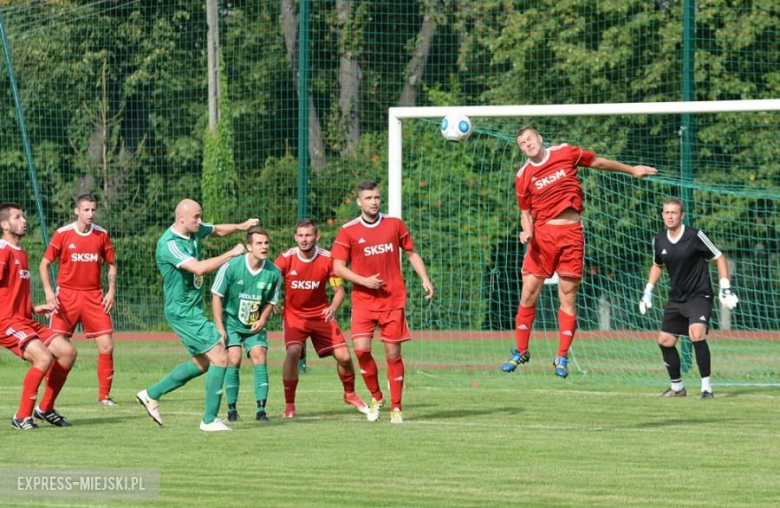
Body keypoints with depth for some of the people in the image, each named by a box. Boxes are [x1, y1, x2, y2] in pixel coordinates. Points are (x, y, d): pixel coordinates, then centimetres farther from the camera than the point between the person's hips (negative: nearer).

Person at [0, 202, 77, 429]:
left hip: (25, 320, 10)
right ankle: (22, 417, -15)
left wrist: (34, 308, 22)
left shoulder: (21, 253, 20)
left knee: (67, 352, 1)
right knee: (44, 357, -26)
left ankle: (45, 409, 12)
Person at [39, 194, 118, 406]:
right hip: (67, 295, -2)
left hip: (94, 296, 2)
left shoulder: (102, 235, 3)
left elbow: (111, 265, 13)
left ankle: (104, 395, 8)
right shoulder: (63, 234, -4)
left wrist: (111, 291, 1)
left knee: (106, 346, -5)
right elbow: (44, 264, 0)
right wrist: (48, 291, -12)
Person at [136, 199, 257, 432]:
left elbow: (218, 230, 25)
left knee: (202, 363, 18)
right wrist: (232, 253, -28)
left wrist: (240, 226, 7)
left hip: (193, 309, 10)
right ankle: (210, 420, -7)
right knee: (219, 358, -13)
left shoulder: (194, 231, 4)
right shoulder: (170, 244, -23)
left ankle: (151, 394, 28)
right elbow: (200, 268, -34)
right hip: (182, 311, -10)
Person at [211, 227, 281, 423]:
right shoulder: (231, 267, -19)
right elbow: (217, 296, -10)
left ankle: (261, 409, -9)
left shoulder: (273, 273, -12)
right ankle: (231, 409, -3)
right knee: (234, 359, -14)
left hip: (255, 325, 2)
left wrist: (262, 320, -15)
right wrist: (219, 327, -13)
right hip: (231, 322, -2)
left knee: (259, 356, -12)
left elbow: (270, 301, 3)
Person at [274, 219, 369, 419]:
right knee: (293, 352, -26)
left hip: (321, 315, 2)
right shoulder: (286, 258, -14)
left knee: (343, 356, -4)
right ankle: (289, 405, -13)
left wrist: (333, 308, -24)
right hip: (294, 314, -2)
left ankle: (350, 394, 27)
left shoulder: (327, 258, -11)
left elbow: (339, 290, -4)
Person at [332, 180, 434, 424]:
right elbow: (338, 268, -1)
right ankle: (376, 396, 8)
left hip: (393, 299, 1)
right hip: (363, 300, -1)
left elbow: (411, 253, 15)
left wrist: (425, 279, 2)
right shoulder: (348, 231, -1)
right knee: (361, 349, -15)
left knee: (393, 353, 0)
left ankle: (396, 408, 9)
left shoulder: (395, 225, 5)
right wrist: (364, 281, -14)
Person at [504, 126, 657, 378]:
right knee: (528, 293, -2)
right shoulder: (523, 176, 4)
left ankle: (562, 357, 4)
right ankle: (521, 351, 12)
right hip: (542, 234, 1)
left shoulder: (566, 153, 2)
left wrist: (631, 170, 24)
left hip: (571, 233, -1)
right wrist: (527, 232, -7)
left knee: (568, 294, -2)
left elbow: (599, 162, 17)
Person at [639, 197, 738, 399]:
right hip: (676, 298, 6)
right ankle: (677, 387, 26)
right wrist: (648, 291, 15)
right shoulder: (659, 240, 1)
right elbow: (657, 265, 21)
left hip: (699, 296, -6)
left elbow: (719, 258, -6)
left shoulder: (695, 236, -15)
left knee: (697, 335, -27)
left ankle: (706, 387, -18)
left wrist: (725, 288, -12)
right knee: (665, 341, 7)